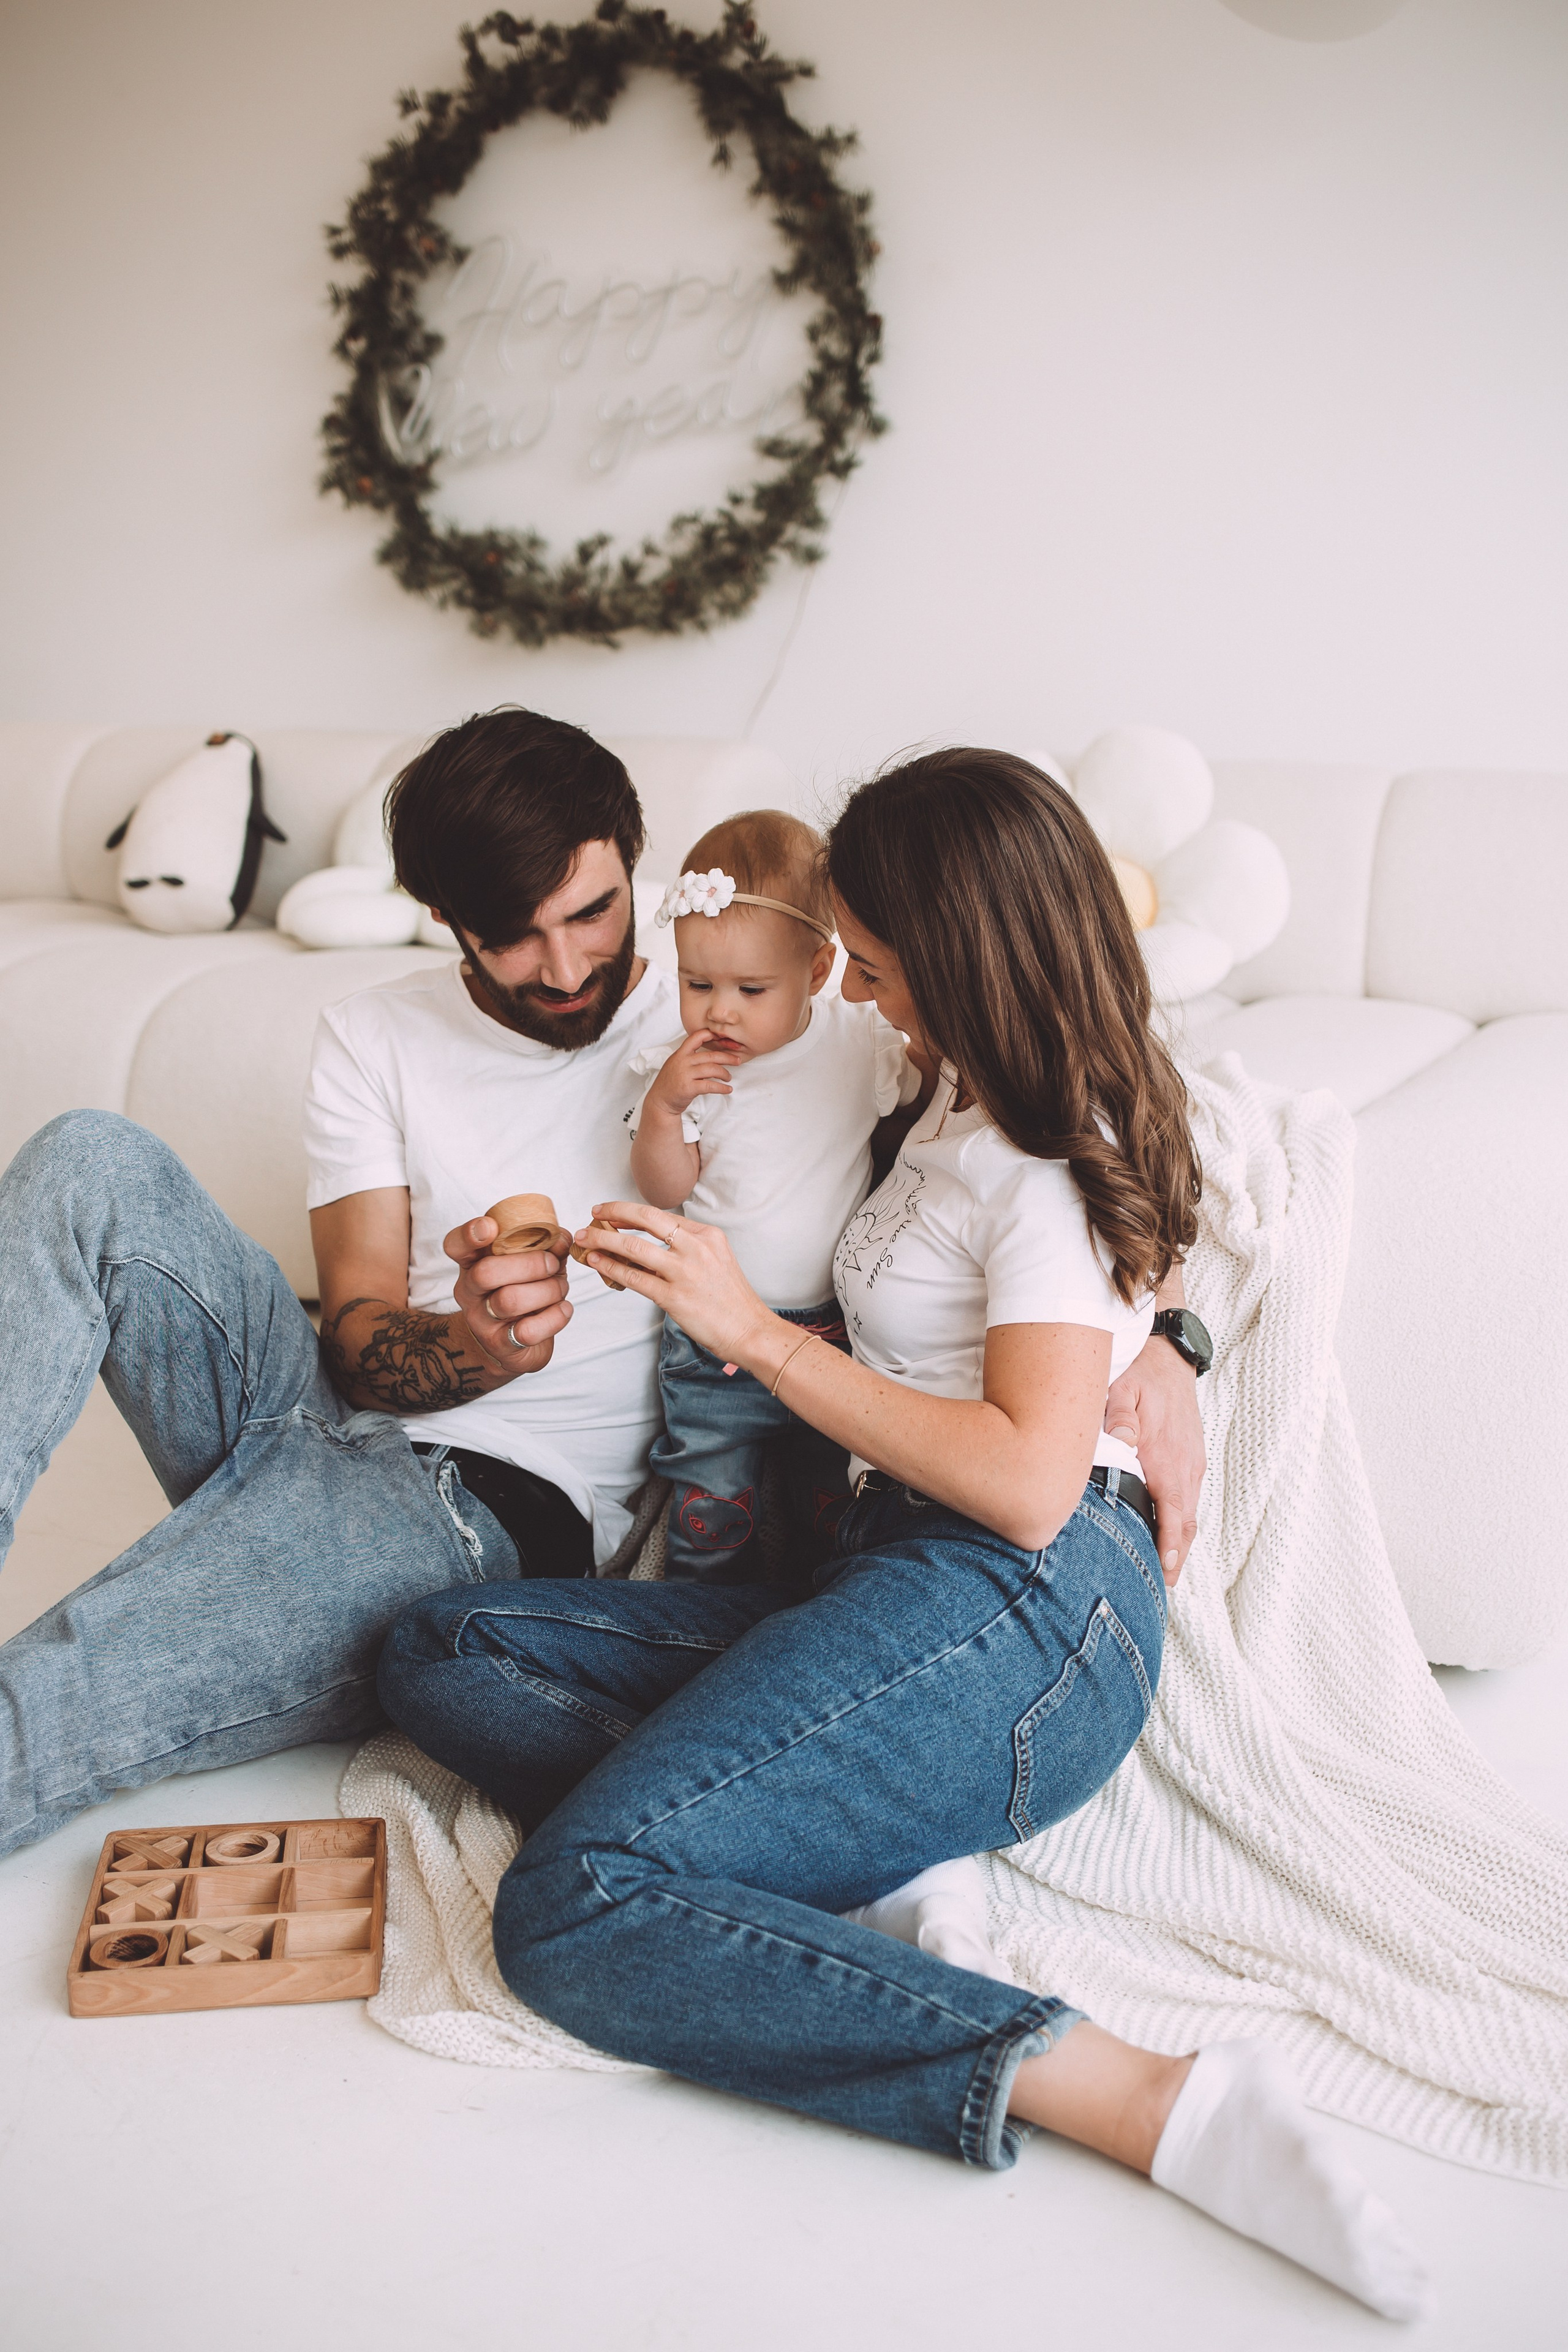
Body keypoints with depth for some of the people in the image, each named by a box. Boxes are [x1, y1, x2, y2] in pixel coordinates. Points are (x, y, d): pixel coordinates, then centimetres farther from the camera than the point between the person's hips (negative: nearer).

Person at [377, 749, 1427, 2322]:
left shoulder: (1051, 1160, -8)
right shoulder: (966, 1107, 21)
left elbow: (1029, 1483, -20)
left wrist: (754, 1330, -16)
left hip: (1012, 1616, -10)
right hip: (899, 1589, 10)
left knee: (569, 1914, -27)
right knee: (441, 1654, 1)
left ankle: (1140, 2100, -28)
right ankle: (841, 1876, -18)